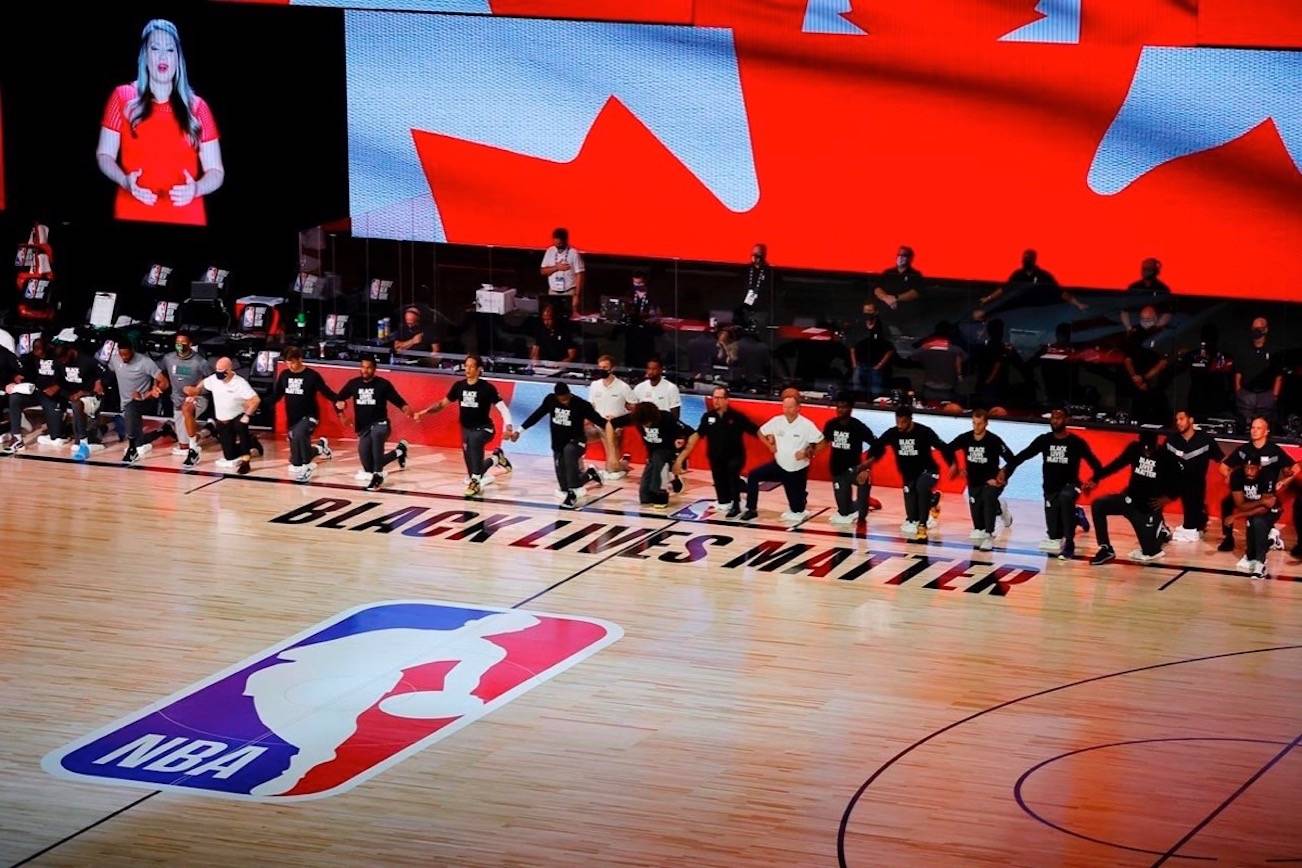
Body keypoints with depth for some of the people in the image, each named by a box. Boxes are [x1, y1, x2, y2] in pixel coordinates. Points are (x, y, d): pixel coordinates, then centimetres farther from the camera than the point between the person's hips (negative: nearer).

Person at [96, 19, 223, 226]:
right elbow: (104, 155, 9)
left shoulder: (196, 107, 7)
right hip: (133, 217, 0)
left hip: (186, 220, 1)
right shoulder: (123, 98, 6)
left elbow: (215, 171, 8)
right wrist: (124, 181, -11)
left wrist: (196, 189, -14)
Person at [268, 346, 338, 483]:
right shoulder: (284, 375, 3)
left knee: (298, 434, -39)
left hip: (309, 416, -6)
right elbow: (276, 395, 13)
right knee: (295, 457, 8)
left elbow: (326, 392, -14)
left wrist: (338, 400, -32)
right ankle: (319, 447, 38)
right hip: (292, 419, 6)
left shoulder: (312, 375, -12)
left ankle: (306, 466, -22)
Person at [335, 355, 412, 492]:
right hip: (363, 428, 5)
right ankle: (399, 451, 30)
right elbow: (339, 399, 12)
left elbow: (398, 401, -6)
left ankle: (378, 475, -41)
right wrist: (339, 404, -12)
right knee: (369, 467, 0)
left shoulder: (383, 384, -7)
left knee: (376, 435, -42)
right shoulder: (353, 384, 2)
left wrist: (406, 409, -28)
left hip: (380, 424, -5)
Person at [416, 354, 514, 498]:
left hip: (483, 428, -5)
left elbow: (503, 408, -16)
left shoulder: (487, 388, -14)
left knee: (474, 440, -39)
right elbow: (443, 403, 11)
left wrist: (508, 427, -31)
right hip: (466, 429, 5)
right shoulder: (459, 386, -1)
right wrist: (425, 412, 0)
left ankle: (476, 481, -34)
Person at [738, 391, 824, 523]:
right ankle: (751, 510, -10)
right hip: (779, 466, 3)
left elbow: (821, 443, -14)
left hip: (798, 471, -3)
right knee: (753, 476, -18)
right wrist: (770, 445, -3)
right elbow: (761, 432, 9)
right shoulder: (777, 421, -9)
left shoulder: (806, 425, -20)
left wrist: (808, 453, -20)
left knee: (797, 510, 5)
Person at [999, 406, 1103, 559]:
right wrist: (1006, 471, -15)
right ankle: (1076, 516, 38)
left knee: (1065, 497, -41)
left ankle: (1069, 544, -32)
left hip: (1070, 486, -4)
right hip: (1051, 490, 4)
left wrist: (1094, 481, -26)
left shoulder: (1076, 442, -10)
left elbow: (1095, 463, -8)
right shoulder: (1044, 440, -2)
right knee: (1054, 535, 4)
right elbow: (1022, 456, -2)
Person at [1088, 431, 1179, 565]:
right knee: (1098, 505, -18)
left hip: (1150, 506, -4)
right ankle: (1106, 549, -6)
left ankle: (1161, 531, 30)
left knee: (1149, 553, -5)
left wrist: (1168, 497, -19)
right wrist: (1096, 478, -9)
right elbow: (1117, 464, 1)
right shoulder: (1134, 448, -5)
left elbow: (1179, 481, -5)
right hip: (1131, 499, 4)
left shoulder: (1166, 457, -13)